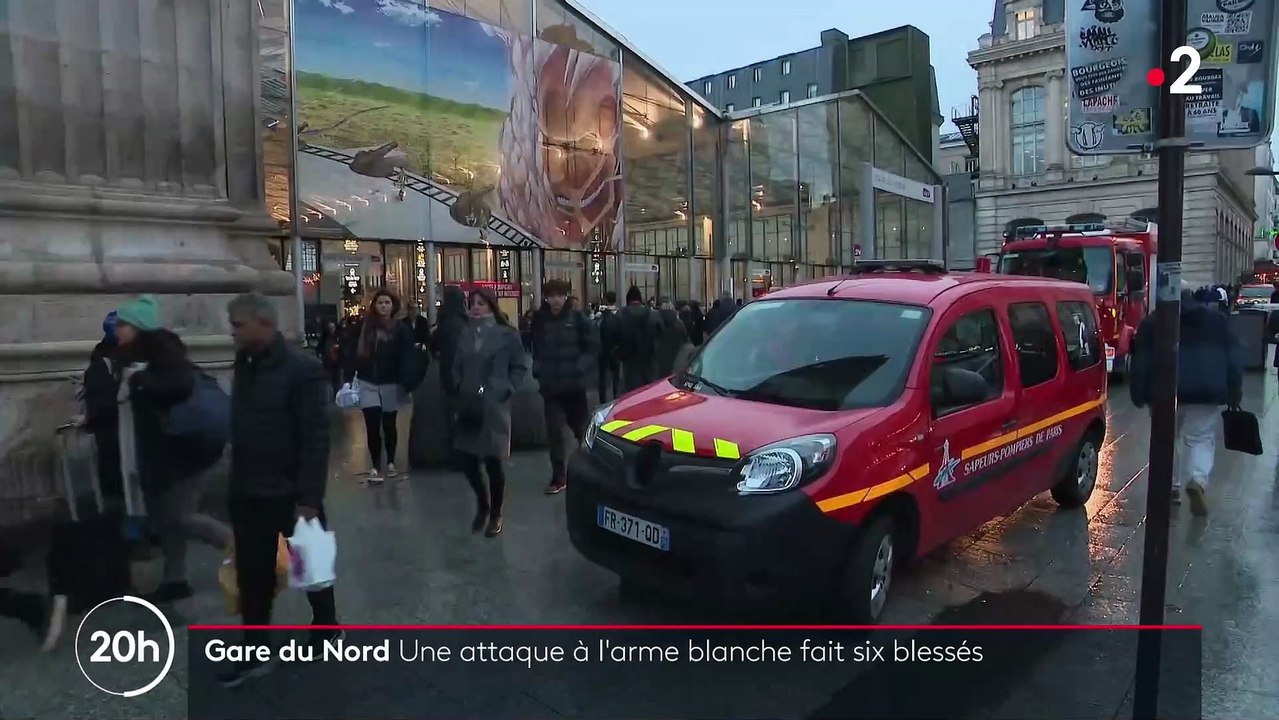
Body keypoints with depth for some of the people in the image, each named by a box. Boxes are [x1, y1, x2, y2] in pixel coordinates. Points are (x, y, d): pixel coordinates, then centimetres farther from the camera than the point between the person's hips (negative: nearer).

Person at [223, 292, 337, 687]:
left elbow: (317, 438, -19)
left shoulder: (302, 367, -17)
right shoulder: (245, 365, 5)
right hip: (247, 493, 6)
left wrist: (309, 498, -21)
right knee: (252, 576, 13)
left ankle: (326, 629, 36)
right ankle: (254, 654, 27)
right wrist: (235, 482, 9)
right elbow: (240, 428, 10)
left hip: (291, 493, -6)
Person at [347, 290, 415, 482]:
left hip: (391, 384, -1)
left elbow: (407, 358, -11)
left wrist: (408, 383, -20)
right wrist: (350, 376, -5)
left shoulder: (401, 329, -5)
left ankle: (391, 462, 27)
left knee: (389, 425, 12)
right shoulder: (365, 327, 2)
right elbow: (355, 353, 2)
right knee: (372, 426, -4)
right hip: (368, 383, 1)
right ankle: (375, 466, 3)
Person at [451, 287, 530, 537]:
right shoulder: (466, 335, 8)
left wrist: (505, 390, -9)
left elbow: (520, 367, -1)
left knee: (493, 463, 1)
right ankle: (482, 505, 31)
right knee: (467, 462, 4)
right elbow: (457, 366, 19)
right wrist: (460, 388, 5)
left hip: (494, 409, -4)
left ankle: (496, 514, 21)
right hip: (468, 408, 4)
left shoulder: (506, 334, -4)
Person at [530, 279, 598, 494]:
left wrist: (581, 368, -15)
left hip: (574, 384, -1)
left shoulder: (578, 318, -6)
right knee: (554, 431, -2)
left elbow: (592, 346, -4)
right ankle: (558, 478, 6)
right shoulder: (540, 320, 2)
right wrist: (538, 369, 2)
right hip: (550, 385, 2)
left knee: (582, 428, 12)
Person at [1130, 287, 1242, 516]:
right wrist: (1234, 394, 11)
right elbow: (1234, 360, 9)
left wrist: (1138, 395, 5)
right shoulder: (1218, 319, 13)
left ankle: (1171, 486, 17)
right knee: (1201, 439, 6)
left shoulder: (1152, 322, 7)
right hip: (1206, 392, 1)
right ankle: (1197, 481, -16)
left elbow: (1140, 362, 2)